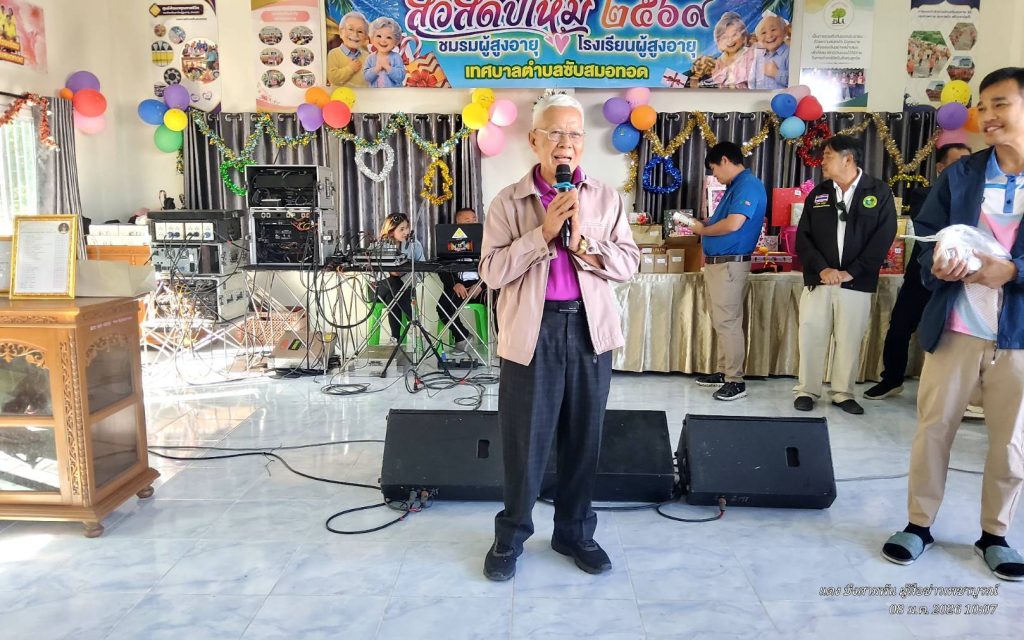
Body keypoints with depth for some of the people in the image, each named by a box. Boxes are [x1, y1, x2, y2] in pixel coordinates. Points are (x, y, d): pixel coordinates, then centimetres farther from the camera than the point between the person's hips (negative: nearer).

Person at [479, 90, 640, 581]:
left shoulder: (607, 198, 6)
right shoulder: (509, 201, 0)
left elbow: (629, 263, 1)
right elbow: (492, 271, -8)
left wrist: (583, 245, -14)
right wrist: (543, 233, -16)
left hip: (590, 329, 3)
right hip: (532, 330, -2)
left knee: (584, 437, 12)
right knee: (525, 439, 6)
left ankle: (575, 532, 30)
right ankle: (510, 535, 25)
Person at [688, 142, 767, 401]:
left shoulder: (749, 185, -13)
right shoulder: (735, 186, 17)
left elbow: (733, 224, -24)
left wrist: (702, 230, -9)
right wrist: (702, 226, 4)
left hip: (730, 264, -10)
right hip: (715, 262, 10)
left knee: (728, 322, -7)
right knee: (720, 321, 15)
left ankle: (736, 381, 0)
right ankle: (724, 372, 25)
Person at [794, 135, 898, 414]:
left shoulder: (879, 192, 0)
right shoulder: (817, 193, 9)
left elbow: (883, 238, -5)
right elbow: (802, 237, 4)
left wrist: (851, 272, -11)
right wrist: (821, 268, -11)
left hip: (857, 284, -2)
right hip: (818, 280, 2)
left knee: (850, 341, 6)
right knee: (811, 337, 3)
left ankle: (843, 393, 19)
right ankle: (807, 391, 15)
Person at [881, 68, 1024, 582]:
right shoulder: (958, 175, 5)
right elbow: (926, 235, 4)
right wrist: (936, 266, -17)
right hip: (955, 329, 1)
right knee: (933, 429, 8)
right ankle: (919, 524, 23)